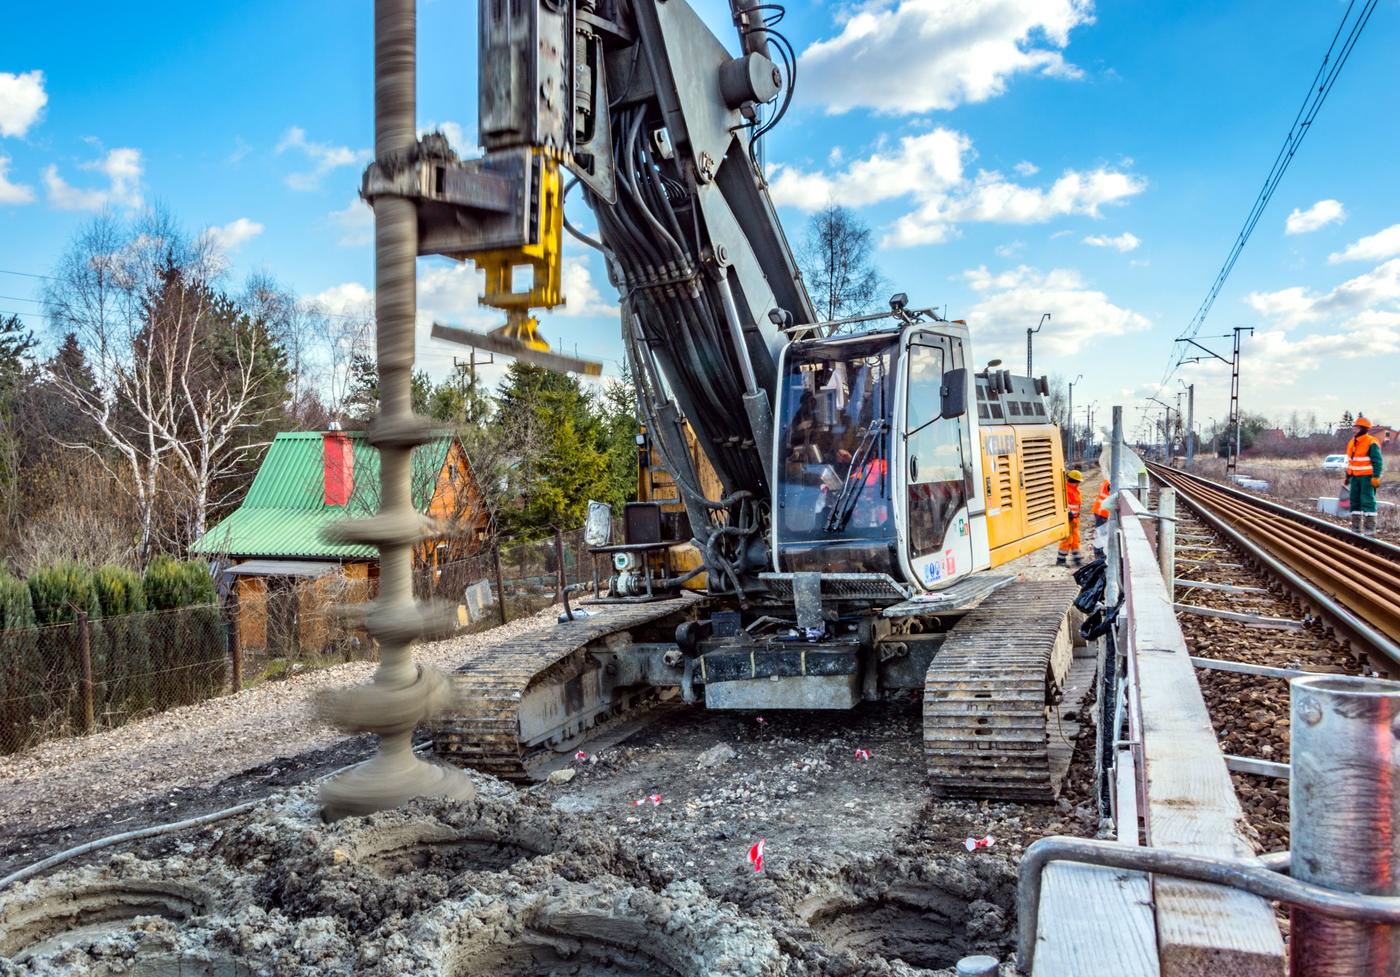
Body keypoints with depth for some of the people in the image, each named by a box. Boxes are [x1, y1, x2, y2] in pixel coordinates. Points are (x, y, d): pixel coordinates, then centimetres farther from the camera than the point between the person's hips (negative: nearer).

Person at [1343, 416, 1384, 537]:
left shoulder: (1371, 444, -12)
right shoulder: (1352, 443, 13)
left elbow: (1378, 462, -15)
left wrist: (1376, 477, -21)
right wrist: (1347, 476, 20)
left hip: (1367, 477, -8)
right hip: (1355, 477, 8)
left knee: (1367, 501, -9)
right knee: (1355, 501, 9)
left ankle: (1370, 529, -7)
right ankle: (1356, 528, 15)